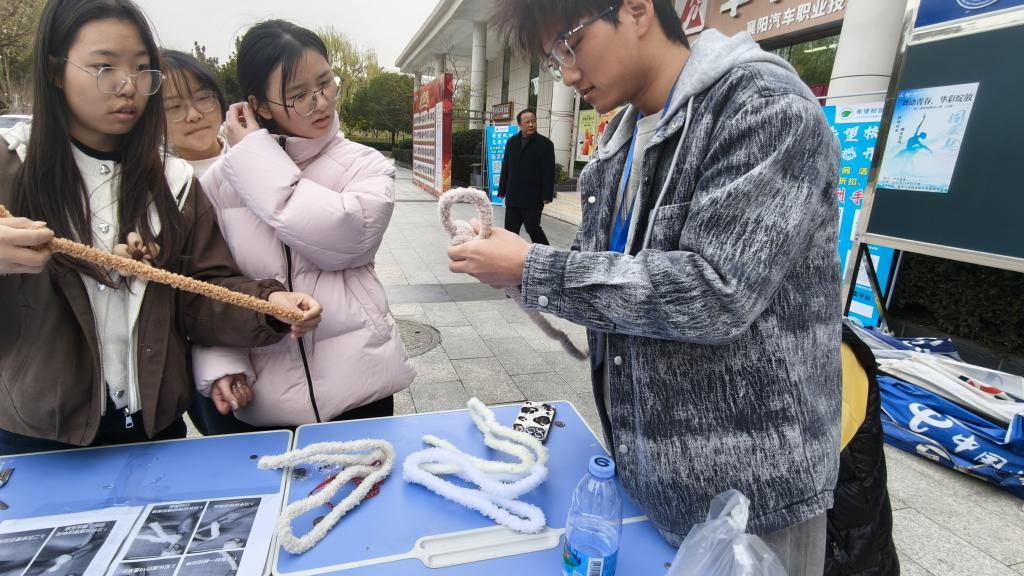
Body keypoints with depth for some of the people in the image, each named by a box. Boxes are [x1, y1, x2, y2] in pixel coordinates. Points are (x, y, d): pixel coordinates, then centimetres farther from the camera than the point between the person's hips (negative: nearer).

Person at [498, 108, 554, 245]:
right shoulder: (511, 142, 10)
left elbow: (548, 172, -8)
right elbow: (505, 168, 13)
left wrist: (547, 196, -14)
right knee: (510, 230, 9)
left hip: (533, 198, -5)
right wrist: (502, 190, 10)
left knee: (533, 229, -1)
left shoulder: (545, 143, -5)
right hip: (513, 196, 5)